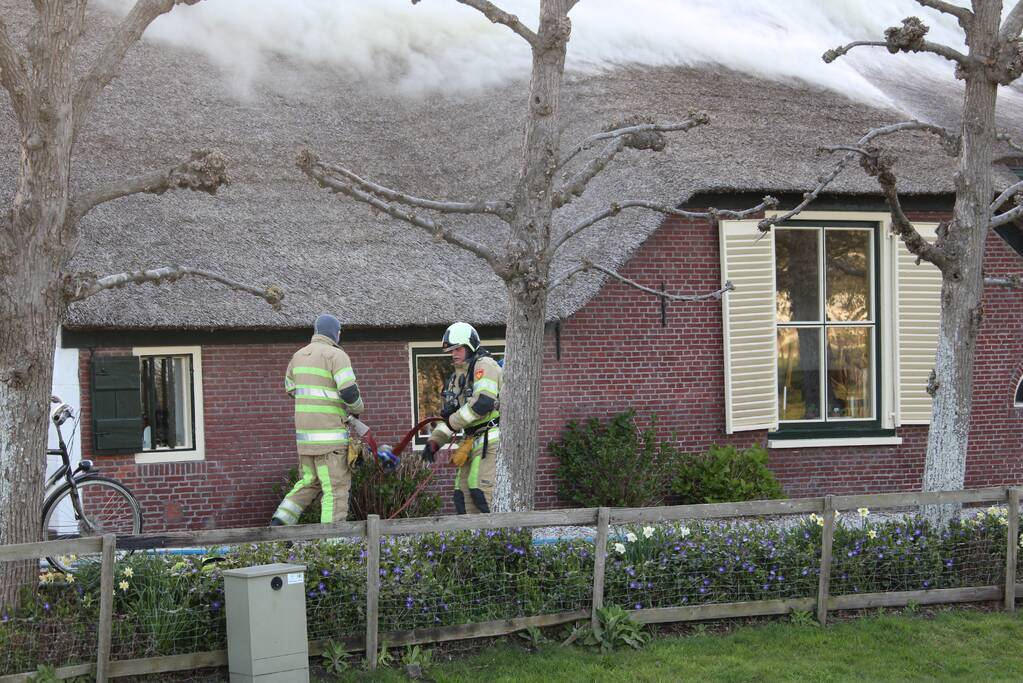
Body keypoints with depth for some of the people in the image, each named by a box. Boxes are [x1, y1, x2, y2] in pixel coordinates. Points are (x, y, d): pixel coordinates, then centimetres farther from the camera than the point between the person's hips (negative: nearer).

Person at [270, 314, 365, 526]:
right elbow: (349, 391, -20)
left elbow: (291, 388, 27)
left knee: (309, 482, 18)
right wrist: (356, 409, 0)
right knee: (335, 488, -4)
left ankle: (279, 522, 7)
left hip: (304, 431, 7)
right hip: (329, 434, -7)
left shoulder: (299, 355, 12)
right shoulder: (336, 355, -10)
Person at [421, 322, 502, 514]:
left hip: (490, 438, -10)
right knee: (463, 491, 5)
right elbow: (449, 416, 24)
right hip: (471, 440, 10)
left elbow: (483, 403, -22)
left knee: (480, 487, -18)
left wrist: (453, 421, -11)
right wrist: (434, 440, 9)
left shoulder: (484, 365, -8)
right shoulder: (457, 377, 21)